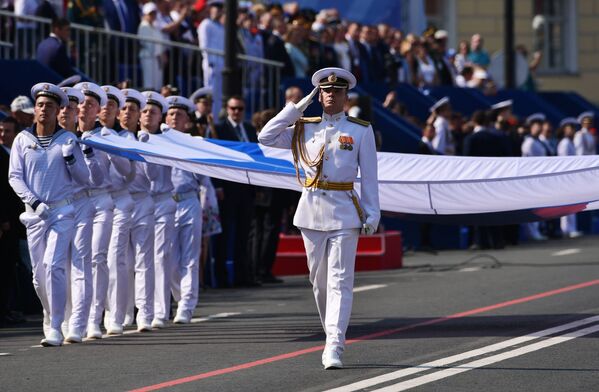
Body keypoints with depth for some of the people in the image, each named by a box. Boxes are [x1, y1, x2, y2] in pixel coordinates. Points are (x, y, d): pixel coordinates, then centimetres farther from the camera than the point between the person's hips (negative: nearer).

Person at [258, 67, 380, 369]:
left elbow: (369, 177, 3)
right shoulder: (305, 129, 10)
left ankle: (334, 347, -17)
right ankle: (332, 337, 25)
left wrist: (372, 215, -3)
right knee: (319, 280, 9)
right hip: (311, 212, 3)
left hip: (343, 213, -3)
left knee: (339, 281, -10)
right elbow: (266, 138, 1)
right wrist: (298, 107, 2)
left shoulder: (360, 131, 3)